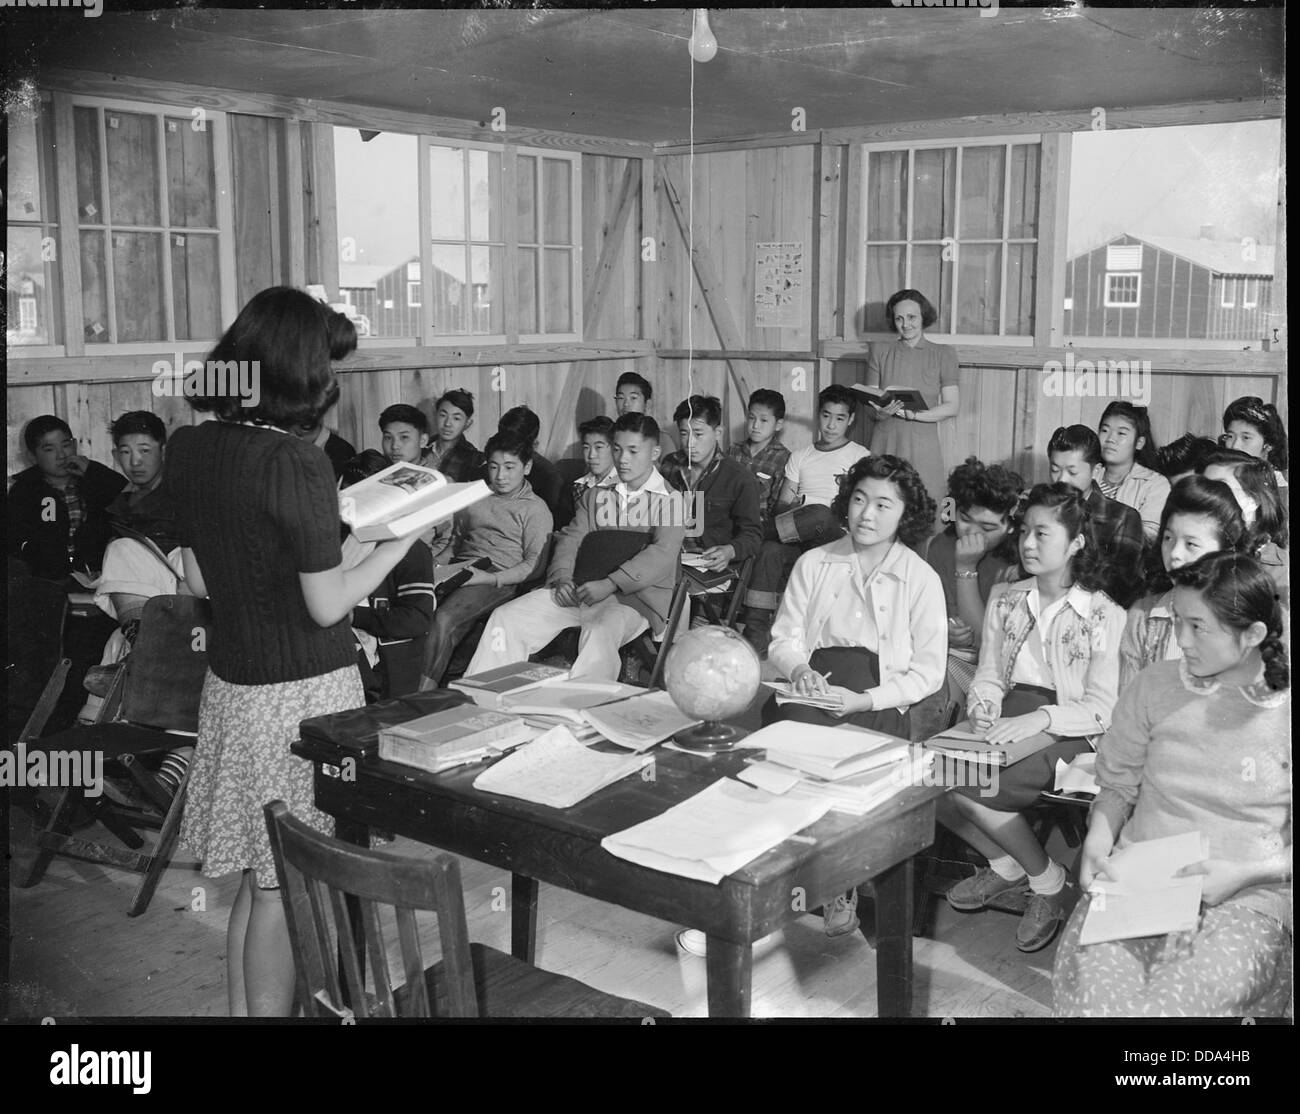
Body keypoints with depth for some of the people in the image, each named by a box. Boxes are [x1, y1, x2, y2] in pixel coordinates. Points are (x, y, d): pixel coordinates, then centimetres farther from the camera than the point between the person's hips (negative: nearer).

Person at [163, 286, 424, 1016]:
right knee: (286, 887, 4)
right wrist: (402, 539, -4)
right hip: (302, 690, -7)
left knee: (256, 875, 17)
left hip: (229, 680, 7)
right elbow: (327, 606, -15)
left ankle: (243, 1007, 28)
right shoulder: (297, 465, -19)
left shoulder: (194, 449, 3)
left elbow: (199, 579, 11)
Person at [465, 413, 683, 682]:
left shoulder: (671, 499, 2)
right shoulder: (596, 495, 22)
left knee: (600, 634, -40)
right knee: (506, 618, -11)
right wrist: (562, 578, -8)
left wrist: (610, 584, -22)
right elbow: (571, 537, 14)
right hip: (581, 590, 6)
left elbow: (663, 554, -12)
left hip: (636, 597, -6)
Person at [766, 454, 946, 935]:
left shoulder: (921, 579, 3)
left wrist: (864, 700, -15)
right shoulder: (814, 564, 11)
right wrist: (800, 671, -13)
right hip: (813, 686, 3)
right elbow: (784, 638, 11)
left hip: (879, 700, -2)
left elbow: (928, 670, -1)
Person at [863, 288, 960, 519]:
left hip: (923, 447, -1)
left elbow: (951, 407, 0)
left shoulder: (943, 354, 6)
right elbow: (870, 403, 7)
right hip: (885, 443, 1)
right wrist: (882, 411, -17)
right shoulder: (879, 352, 10)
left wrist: (912, 414, -15)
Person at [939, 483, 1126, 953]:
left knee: (970, 791, -29)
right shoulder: (1005, 599, 15)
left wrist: (1038, 719, -24)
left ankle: (1049, 880, -1)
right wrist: (983, 706, -9)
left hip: (1064, 731, -6)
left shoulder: (1104, 615, -4)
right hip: (1004, 720, 6)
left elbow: (1102, 710, -10)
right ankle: (1006, 865, 4)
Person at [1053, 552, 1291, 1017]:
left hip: (1245, 899, -2)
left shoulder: (1283, 710, 0)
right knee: (1092, 994, -27)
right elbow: (1118, 786, 16)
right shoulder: (1154, 686, 7)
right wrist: (1097, 843, -2)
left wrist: (1243, 873, -10)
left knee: (1173, 1003, -31)